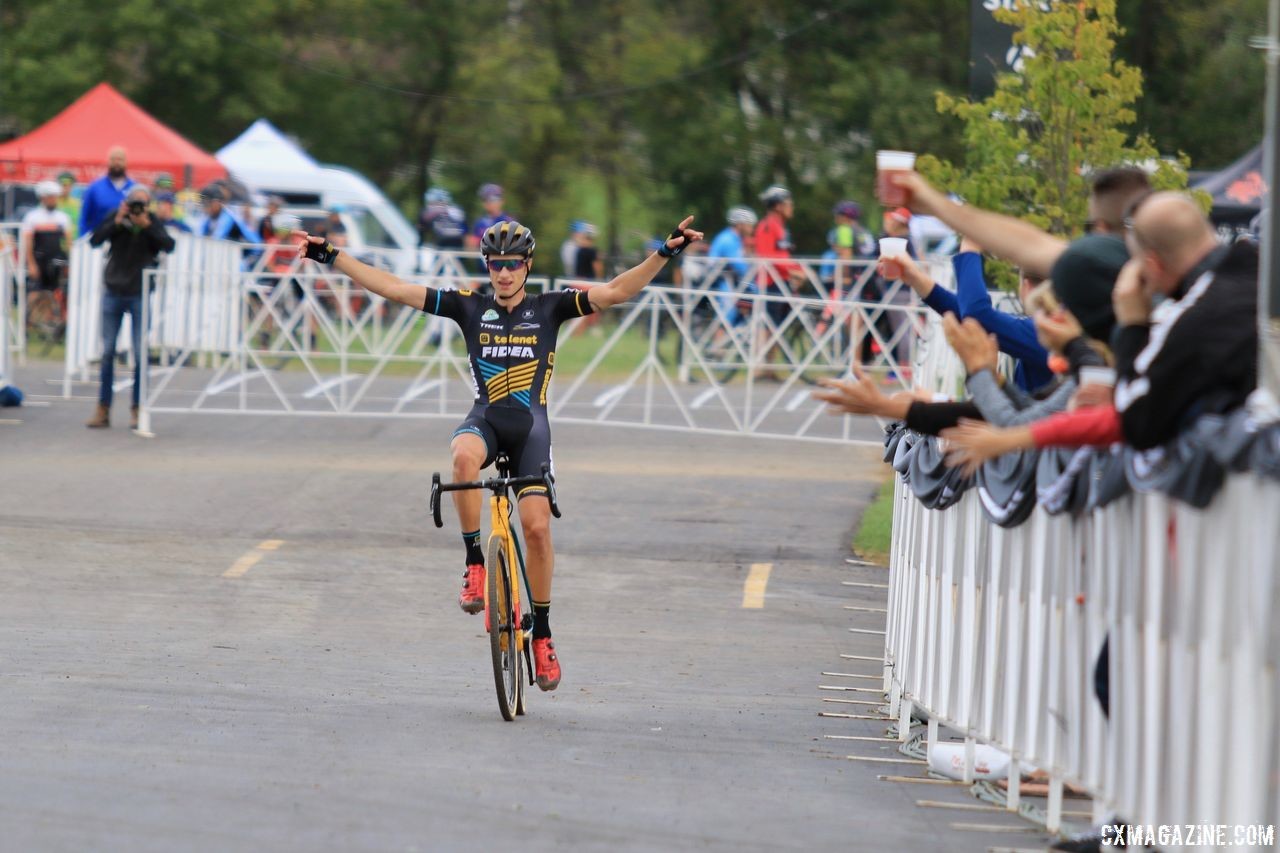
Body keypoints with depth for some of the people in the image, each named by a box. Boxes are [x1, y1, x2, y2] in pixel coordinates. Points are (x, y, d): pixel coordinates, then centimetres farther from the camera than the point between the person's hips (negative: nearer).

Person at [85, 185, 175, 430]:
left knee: (140, 353, -1)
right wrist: (116, 223, -20)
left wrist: (147, 226, -24)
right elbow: (94, 240, -11)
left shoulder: (152, 224, -4)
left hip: (140, 295, -1)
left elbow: (168, 246, -17)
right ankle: (103, 409, 9)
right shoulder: (116, 220, -1)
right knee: (108, 352, 4)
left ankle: (137, 410, 6)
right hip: (113, 293, 1)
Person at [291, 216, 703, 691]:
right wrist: (330, 257, 0)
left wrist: (665, 254, -14)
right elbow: (394, 290, 5)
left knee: (537, 526, -11)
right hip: (485, 419, 0)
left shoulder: (548, 308, 5)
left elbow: (613, 293, -2)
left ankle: (542, 634, 5)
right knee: (464, 457, -37)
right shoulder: (469, 307, 7)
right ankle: (474, 563, -23)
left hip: (530, 424, 0)